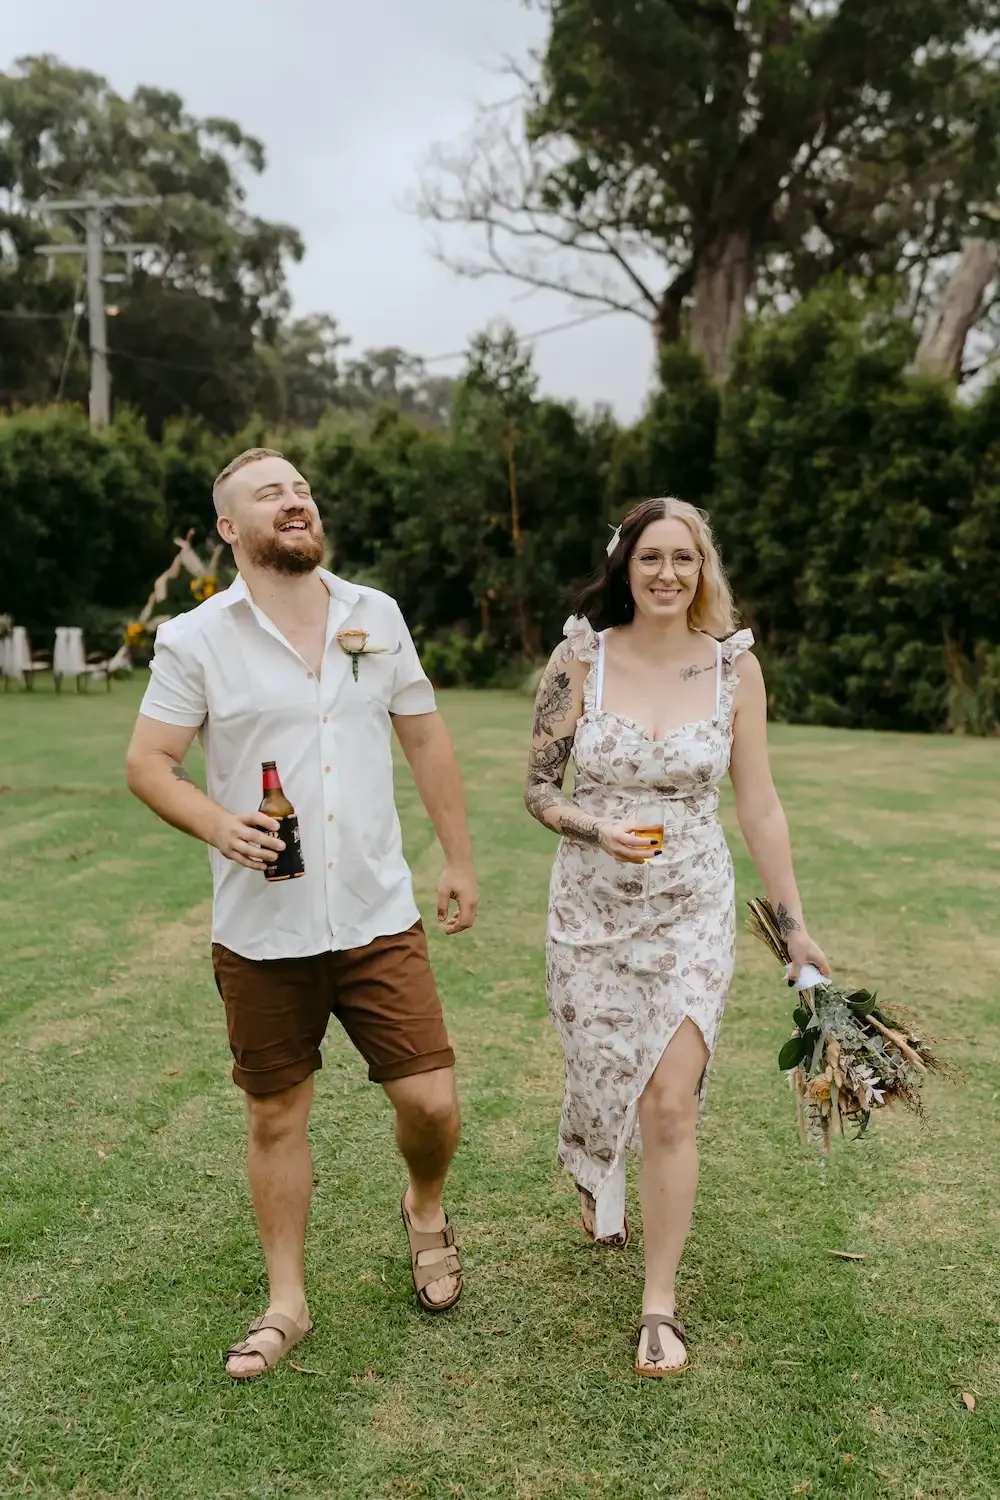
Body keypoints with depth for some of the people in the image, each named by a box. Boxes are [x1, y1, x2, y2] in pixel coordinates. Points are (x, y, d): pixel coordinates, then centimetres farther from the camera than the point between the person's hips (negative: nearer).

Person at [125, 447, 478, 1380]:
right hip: (261, 932, -1)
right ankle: (286, 1304, 31)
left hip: (378, 918, 2)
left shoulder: (375, 617, 5)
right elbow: (148, 762, -3)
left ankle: (426, 1212, 35)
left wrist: (459, 860, 10)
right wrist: (218, 824, -23)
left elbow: (425, 741, 11)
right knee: (276, 1120, 11)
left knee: (430, 1101, 0)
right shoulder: (195, 639, -4)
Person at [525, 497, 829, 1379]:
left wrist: (795, 925, 3)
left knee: (671, 1102, -5)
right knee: (600, 1078, 14)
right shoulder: (580, 660, -7)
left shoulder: (735, 666, -4)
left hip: (693, 913, 0)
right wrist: (598, 832, -23)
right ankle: (596, 1180, 52)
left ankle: (660, 1304, 14)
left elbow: (759, 806, 1)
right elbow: (537, 787, -3)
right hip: (591, 911, 1)